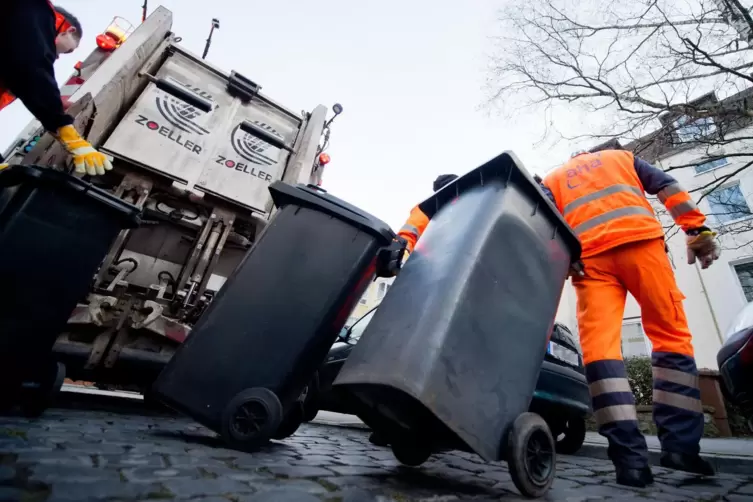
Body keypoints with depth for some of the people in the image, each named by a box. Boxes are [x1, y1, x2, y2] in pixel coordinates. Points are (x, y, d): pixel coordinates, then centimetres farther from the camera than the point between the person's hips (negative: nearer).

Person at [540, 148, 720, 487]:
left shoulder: (551, 180, 29)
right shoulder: (621, 157, 32)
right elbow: (668, 187, 18)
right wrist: (698, 230, 11)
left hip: (590, 256, 0)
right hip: (640, 241, 1)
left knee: (599, 345, -8)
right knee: (671, 335, 5)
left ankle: (630, 457, -17)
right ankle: (680, 445, -3)